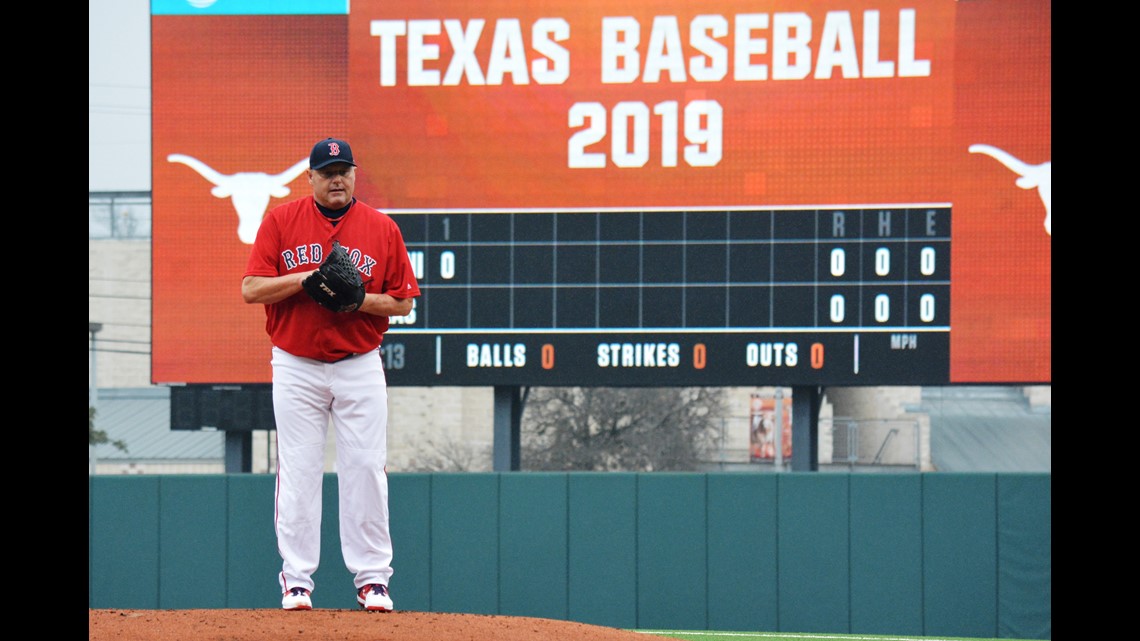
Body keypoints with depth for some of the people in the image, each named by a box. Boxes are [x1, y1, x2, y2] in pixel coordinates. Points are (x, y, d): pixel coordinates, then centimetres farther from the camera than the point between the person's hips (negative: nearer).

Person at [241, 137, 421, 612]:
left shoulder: (382, 229, 4)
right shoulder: (280, 222, 2)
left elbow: (402, 301, 5)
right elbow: (251, 289, -5)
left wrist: (359, 298, -13)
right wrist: (307, 277, -17)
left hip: (360, 367, 1)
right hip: (296, 366, -1)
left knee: (366, 469, -2)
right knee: (297, 471, 0)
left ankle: (372, 578, 4)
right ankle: (297, 579, 5)